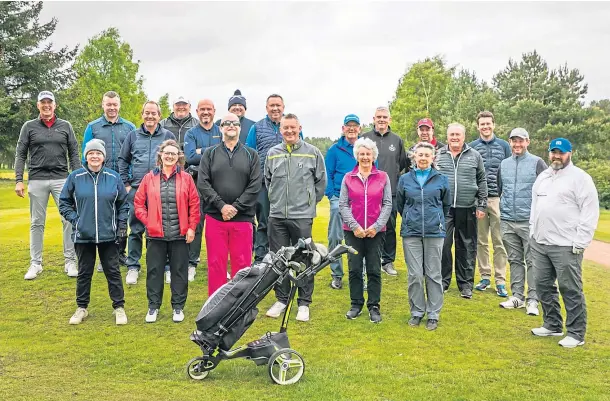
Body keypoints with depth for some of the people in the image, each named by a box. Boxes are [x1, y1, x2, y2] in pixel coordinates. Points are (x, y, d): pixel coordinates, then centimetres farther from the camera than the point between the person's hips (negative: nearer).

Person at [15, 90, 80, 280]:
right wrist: (18, 180, -3)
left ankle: (70, 262, 3)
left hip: (61, 179, 0)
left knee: (69, 219, -6)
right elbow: (20, 155, 6)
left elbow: (74, 154, 8)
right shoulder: (29, 126, 8)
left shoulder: (65, 126, 9)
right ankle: (35, 264, 14)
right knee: (37, 223, 6)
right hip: (36, 180, 0)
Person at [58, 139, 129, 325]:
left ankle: (119, 307, 19)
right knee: (84, 273, 13)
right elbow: (64, 202, 7)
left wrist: (122, 224, 2)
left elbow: (123, 203, 8)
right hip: (83, 235, 0)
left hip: (109, 235, 0)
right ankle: (81, 308, 26)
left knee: (113, 272, 7)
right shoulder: (75, 177, -3)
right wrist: (74, 218, -5)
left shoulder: (114, 177, -1)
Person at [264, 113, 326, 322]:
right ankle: (281, 299, 23)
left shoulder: (312, 152, -1)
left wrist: (310, 201, 8)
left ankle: (304, 303, 13)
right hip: (277, 216, 3)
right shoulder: (272, 153, 6)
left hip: (302, 216, -3)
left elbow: (321, 180, 7)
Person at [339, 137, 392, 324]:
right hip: (353, 231, 1)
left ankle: (374, 306, 16)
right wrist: (354, 226, -9)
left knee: (374, 270, 5)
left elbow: (387, 204, 0)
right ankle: (356, 304, 21)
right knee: (354, 268, 7)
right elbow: (343, 204, 0)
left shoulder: (383, 177, 2)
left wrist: (376, 226, -9)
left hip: (375, 231, -1)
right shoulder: (348, 178, 3)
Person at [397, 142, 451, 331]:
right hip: (411, 232, 1)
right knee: (415, 275, 3)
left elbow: (446, 204, 14)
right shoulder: (405, 179, 4)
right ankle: (416, 312, 18)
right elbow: (399, 204, 16)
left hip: (434, 232, 0)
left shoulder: (441, 179, 2)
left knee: (434, 274, 5)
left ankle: (433, 314, 15)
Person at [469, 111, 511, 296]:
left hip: (497, 199, -1)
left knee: (499, 241, -2)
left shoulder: (503, 146, 8)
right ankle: (485, 277, 17)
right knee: (481, 241, 7)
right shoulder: (471, 147, 8)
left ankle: (500, 281, 3)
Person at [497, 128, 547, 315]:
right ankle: (517, 296, 19)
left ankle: (532, 300, 4)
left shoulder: (537, 163, -2)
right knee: (515, 260, 11)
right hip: (508, 221, 5)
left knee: (532, 261, -1)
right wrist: (500, 210, 18)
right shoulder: (504, 164, 12)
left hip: (530, 221, -4)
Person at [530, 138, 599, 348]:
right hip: (539, 243, 7)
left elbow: (590, 213, -11)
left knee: (571, 290, -3)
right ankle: (553, 325, 28)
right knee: (543, 286, 14)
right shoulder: (543, 176, 15)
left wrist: (580, 243, -15)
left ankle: (576, 334, 8)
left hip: (566, 246, -7)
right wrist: (533, 232, 17)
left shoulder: (580, 178, -7)